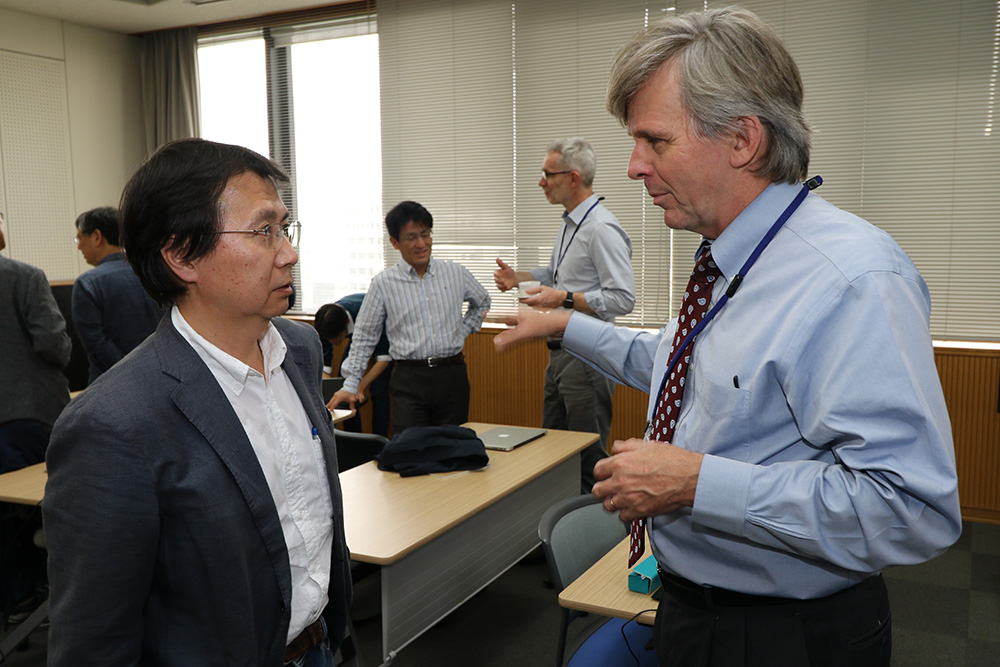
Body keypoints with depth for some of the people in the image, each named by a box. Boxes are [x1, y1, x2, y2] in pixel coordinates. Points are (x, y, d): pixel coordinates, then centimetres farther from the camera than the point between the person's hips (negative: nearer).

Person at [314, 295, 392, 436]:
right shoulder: (327, 324, -29)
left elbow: (384, 358, -35)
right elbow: (323, 367, -22)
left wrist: (360, 387, -43)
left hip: (385, 335, -5)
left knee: (378, 390, -17)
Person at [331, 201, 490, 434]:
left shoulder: (455, 273, 6)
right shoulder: (383, 284, 1)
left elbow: (482, 302, 25)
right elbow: (364, 336, 7)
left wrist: (462, 333, 12)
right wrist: (350, 384, 4)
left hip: (452, 374, 2)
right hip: (409, 380, -2)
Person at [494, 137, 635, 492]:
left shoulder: (601, 229, -19)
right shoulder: (569, 222, 13)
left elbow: (623, 298, -23)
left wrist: (564, 299, -25)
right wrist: (517, 278, 13)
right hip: (560, 352, 10)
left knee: (590, 458, -1)